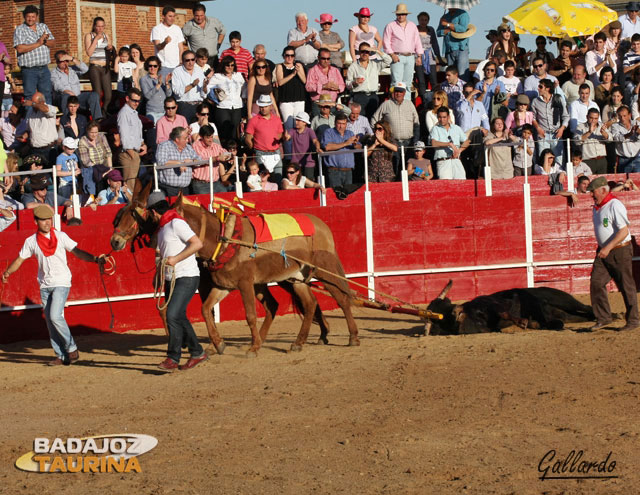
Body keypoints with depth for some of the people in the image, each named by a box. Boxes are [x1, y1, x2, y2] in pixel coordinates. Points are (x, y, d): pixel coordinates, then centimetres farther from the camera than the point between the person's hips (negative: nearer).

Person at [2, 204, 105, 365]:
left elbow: (77, 252, -9)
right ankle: (61, 355, 12)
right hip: (45, 285, 4)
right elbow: (19, 260, 6)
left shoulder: (61, 236, -4)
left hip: (61, 283, -4)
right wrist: (7, 272, -5)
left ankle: (71, 348, -3)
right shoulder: (31, 241, 2)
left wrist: (95, 259, -23)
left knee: (55, 316, -18)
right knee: (50, 321, 4)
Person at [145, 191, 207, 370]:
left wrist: (176, 259, -23)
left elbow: (197, 243, -22)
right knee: (179, 318, 12)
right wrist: (161, 272, 17)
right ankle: (197, 353, 23)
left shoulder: (176, 223, -13)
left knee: (173, 316, -16)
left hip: (186, 278, -10)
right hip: (171, 280, 10)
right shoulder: (163, 227, 17)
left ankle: (173, 358, -11)